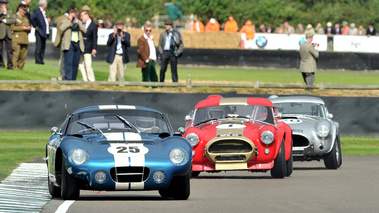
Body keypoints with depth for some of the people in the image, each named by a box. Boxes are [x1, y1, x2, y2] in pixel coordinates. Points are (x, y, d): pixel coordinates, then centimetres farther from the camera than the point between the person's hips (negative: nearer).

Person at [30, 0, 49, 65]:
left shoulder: (43, 12, 18)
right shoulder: (37, 11, -10)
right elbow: (32, 18, -23)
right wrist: (35, 26, -16)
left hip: (44, 32, 9)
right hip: (39, 33, -9)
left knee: (43, 47, 9)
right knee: (38, 47, -8)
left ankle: (41, 60, 13)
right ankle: (38, 60, -7)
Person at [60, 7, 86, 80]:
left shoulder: (79, 22, 21)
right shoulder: (65, 22, 9)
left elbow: (84, 30, 7)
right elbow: (61, 28, -12)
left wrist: (78, 23, -3)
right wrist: (70, 21, -9)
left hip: (78, 44, 4)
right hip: (69, 44, -4)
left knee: (75, 63, 3)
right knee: (69, 63, -13)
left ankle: (73, 79, 9)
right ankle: (68, 79, -17)